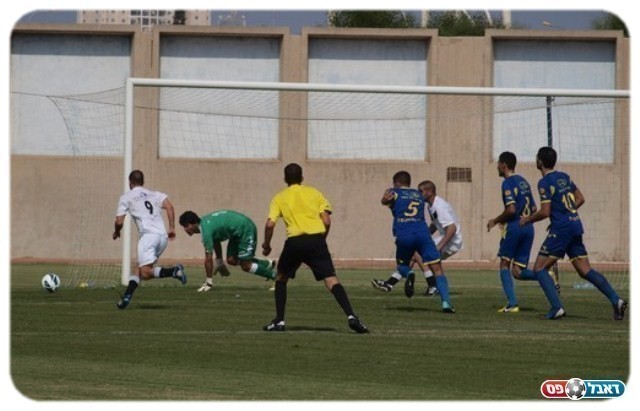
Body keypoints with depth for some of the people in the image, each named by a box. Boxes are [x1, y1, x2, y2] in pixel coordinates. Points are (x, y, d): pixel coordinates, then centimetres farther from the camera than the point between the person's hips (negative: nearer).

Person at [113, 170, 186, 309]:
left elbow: (119, 222, 4)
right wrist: (172, 228, 2)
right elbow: (169, 206, 4)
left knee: (145, 273, -12)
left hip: (148, 235, -6)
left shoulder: (126, 197, 11)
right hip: (163, 236, 6)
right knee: (140, 269, 14)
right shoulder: (154, 194, 23)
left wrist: (116, 232, 26)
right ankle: (126, 296, 3)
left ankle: (174, 271, -29)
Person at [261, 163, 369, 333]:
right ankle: (351, 316, -24)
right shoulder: (314, 193, 17)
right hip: (316, 239, 0)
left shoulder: (279, 198, 15)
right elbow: (327, 221, 8)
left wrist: (266, 245, 17)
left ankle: (279, 321, 18)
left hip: (294, 242, 0)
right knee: (331, 280, -5)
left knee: (281, 278, 23)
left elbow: (270, 224, 3)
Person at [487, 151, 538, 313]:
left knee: (505, 265, 6)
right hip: (528, 227, 7)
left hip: (514, 227, -7)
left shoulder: (508, 183, -8)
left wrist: (495, 221, -3)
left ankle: (512, 304, -5)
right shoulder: (524, 182, 17)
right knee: (517, 271, 7)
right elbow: (533, 209, 19)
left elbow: (511, 209, -18)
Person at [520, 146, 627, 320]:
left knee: (539, 268, 0)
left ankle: (557, 307, -13)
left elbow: (545, 212, -15)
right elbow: (580, 199, 21)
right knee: (585, 270, 7)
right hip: (575, 226, 8)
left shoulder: (545, 183, -10)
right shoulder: (564, 177, 14)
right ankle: (615, 300, -8)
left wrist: (527, 220, 1)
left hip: (560, 229, -8)